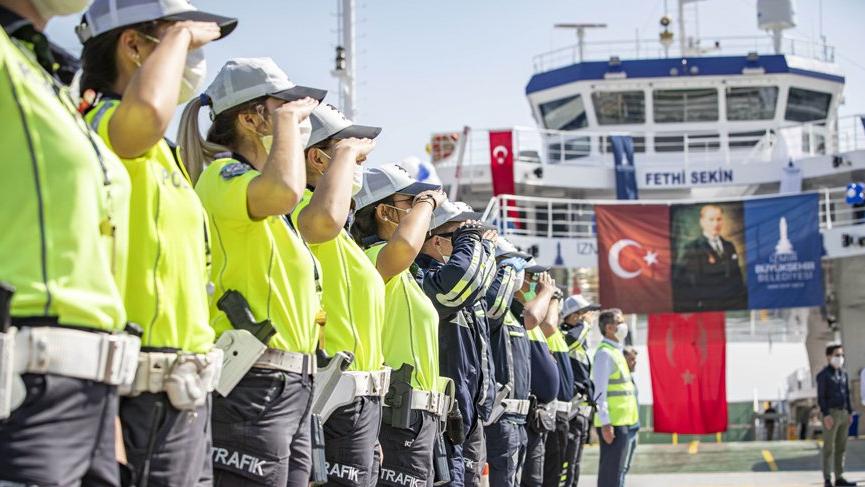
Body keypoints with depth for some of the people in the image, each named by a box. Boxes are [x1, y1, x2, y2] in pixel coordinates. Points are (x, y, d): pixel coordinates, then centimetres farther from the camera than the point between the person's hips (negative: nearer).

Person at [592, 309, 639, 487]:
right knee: (611, 472, -9)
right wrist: (605, 423, -22)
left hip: (621, 421, 10)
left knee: (615, 471, 12)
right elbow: (600, 391, -18)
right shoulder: (605, 353, -12)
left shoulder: (615, 351, 17)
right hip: (613, 423, -10)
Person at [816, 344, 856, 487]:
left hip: (843, 413, 7)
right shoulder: (823, 375, -8)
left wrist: (850, 413, 12)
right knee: (829, 447, -6)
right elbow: (821, 397, -12)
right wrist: (826, 415, -21)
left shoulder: (843, 373, 14)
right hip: (831, 413, -7)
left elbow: (847, 394, 18)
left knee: (841, 447, 8)